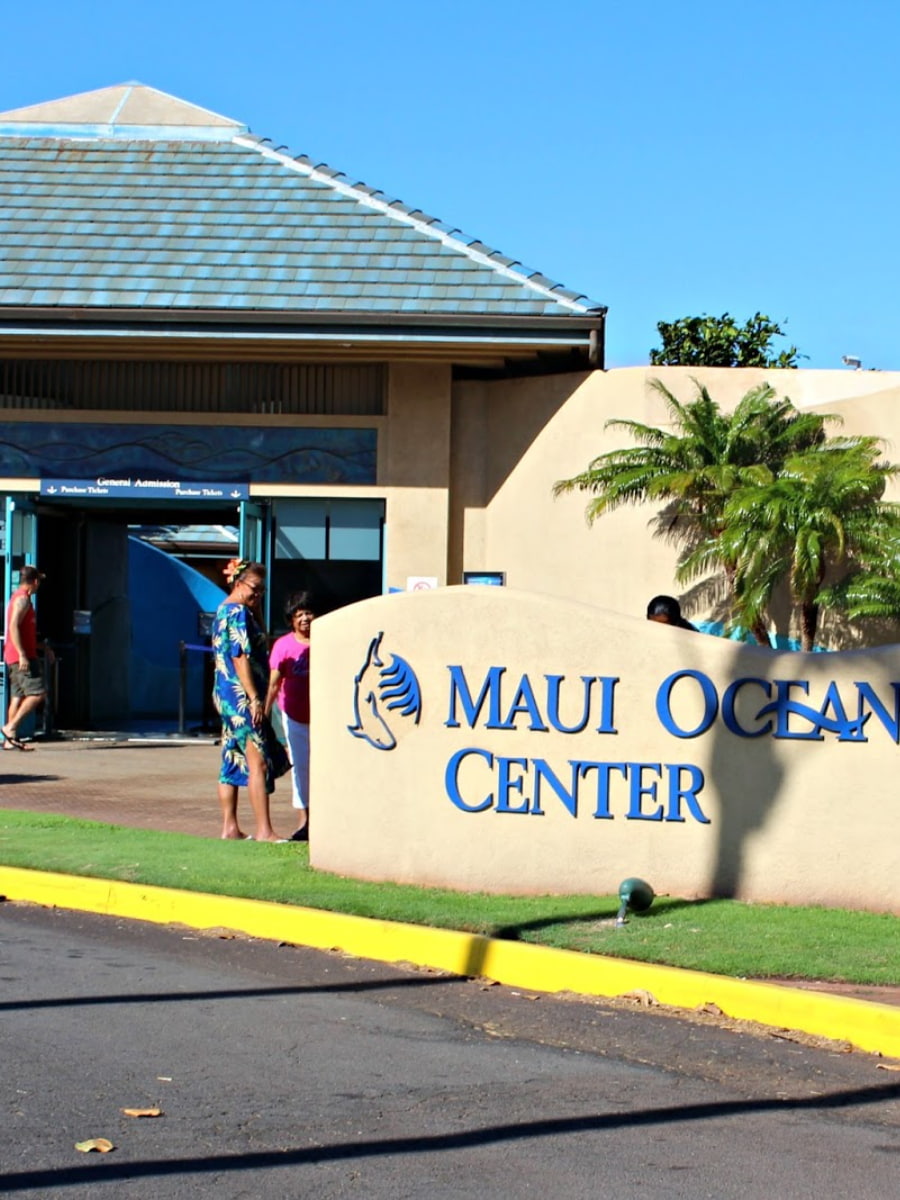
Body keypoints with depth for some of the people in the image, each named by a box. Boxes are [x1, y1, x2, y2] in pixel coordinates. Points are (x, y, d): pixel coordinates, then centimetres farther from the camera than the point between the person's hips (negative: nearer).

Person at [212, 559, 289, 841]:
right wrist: (255, 698, -21)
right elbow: (240, 658, -20)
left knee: (233, 761, 11)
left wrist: (256, 607, 15)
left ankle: (229, 827, 12)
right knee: (258, 762, -12)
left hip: (226, 695, 11)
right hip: (241, 694, -11)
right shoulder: (238, 612, -13)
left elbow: (259, 641, 27)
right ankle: (263, 830, -15)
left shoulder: (224, 610, 17)